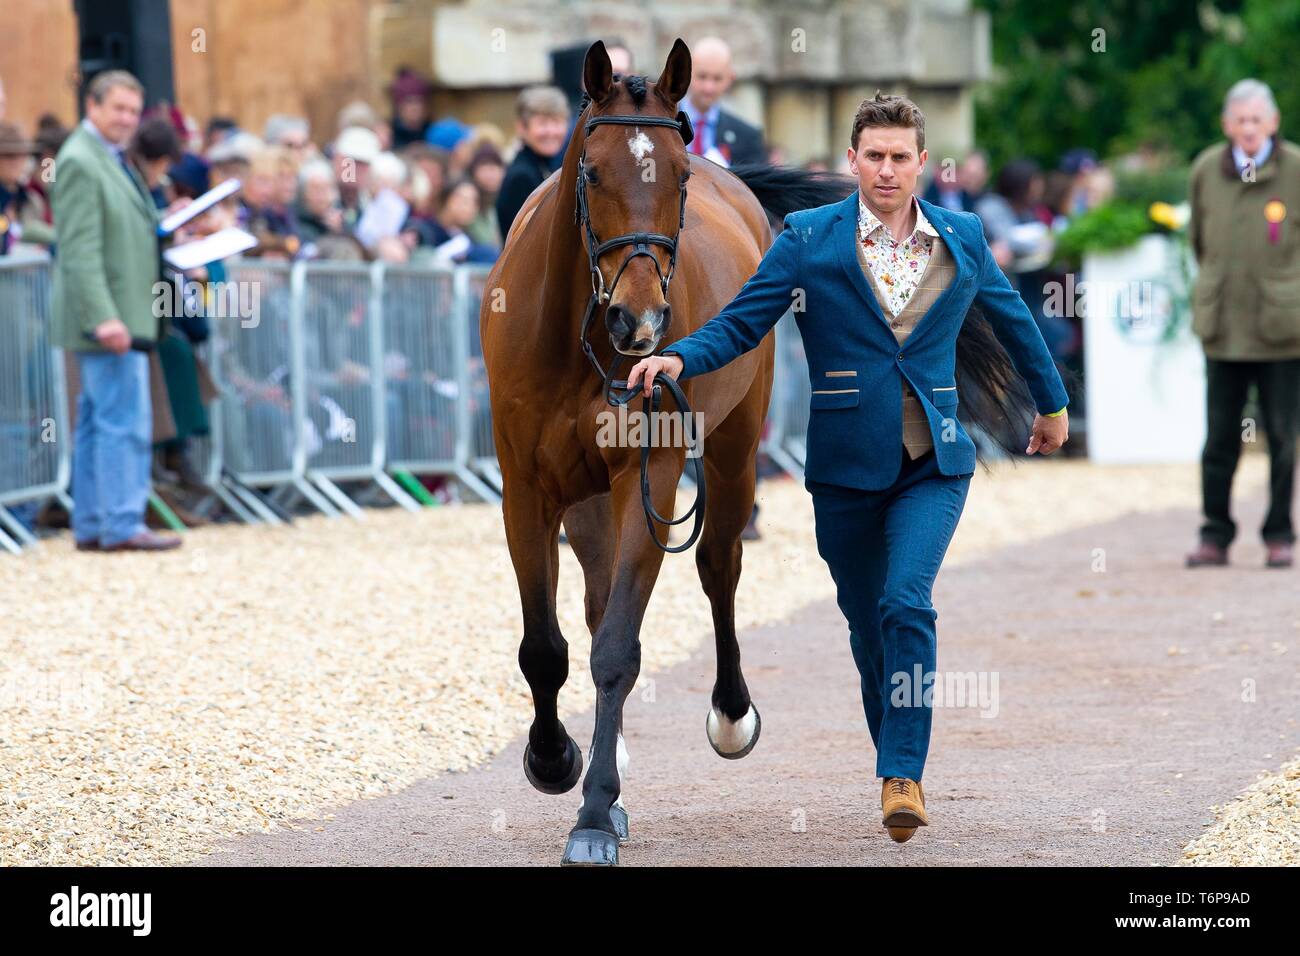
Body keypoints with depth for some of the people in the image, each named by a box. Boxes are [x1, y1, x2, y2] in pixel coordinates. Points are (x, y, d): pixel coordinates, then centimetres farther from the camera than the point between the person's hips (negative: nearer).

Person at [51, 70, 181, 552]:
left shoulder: (110, 159, 18)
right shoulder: (80, 162, -13)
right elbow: (80, 251, -20)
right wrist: (104, 318, -26)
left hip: (119, 317, 10)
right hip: (110, 318, -10)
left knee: (97, 423, 11)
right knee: (125, 422, -10)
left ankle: (91, 526, 14)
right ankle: (122, 525, -8)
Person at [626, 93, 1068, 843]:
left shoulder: (963, 238, 4)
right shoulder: (809, 238, -2)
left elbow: (1013, 320, 20)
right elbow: (740, 325, -4)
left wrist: (1053, 402, 31)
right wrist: (677, 359, -23)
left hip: (934, 464, 0)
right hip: (846, 464, 0)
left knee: (906, 602, -20)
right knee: (867, 623, 9)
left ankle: (904, 774, -18)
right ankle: (895, 764, 28)